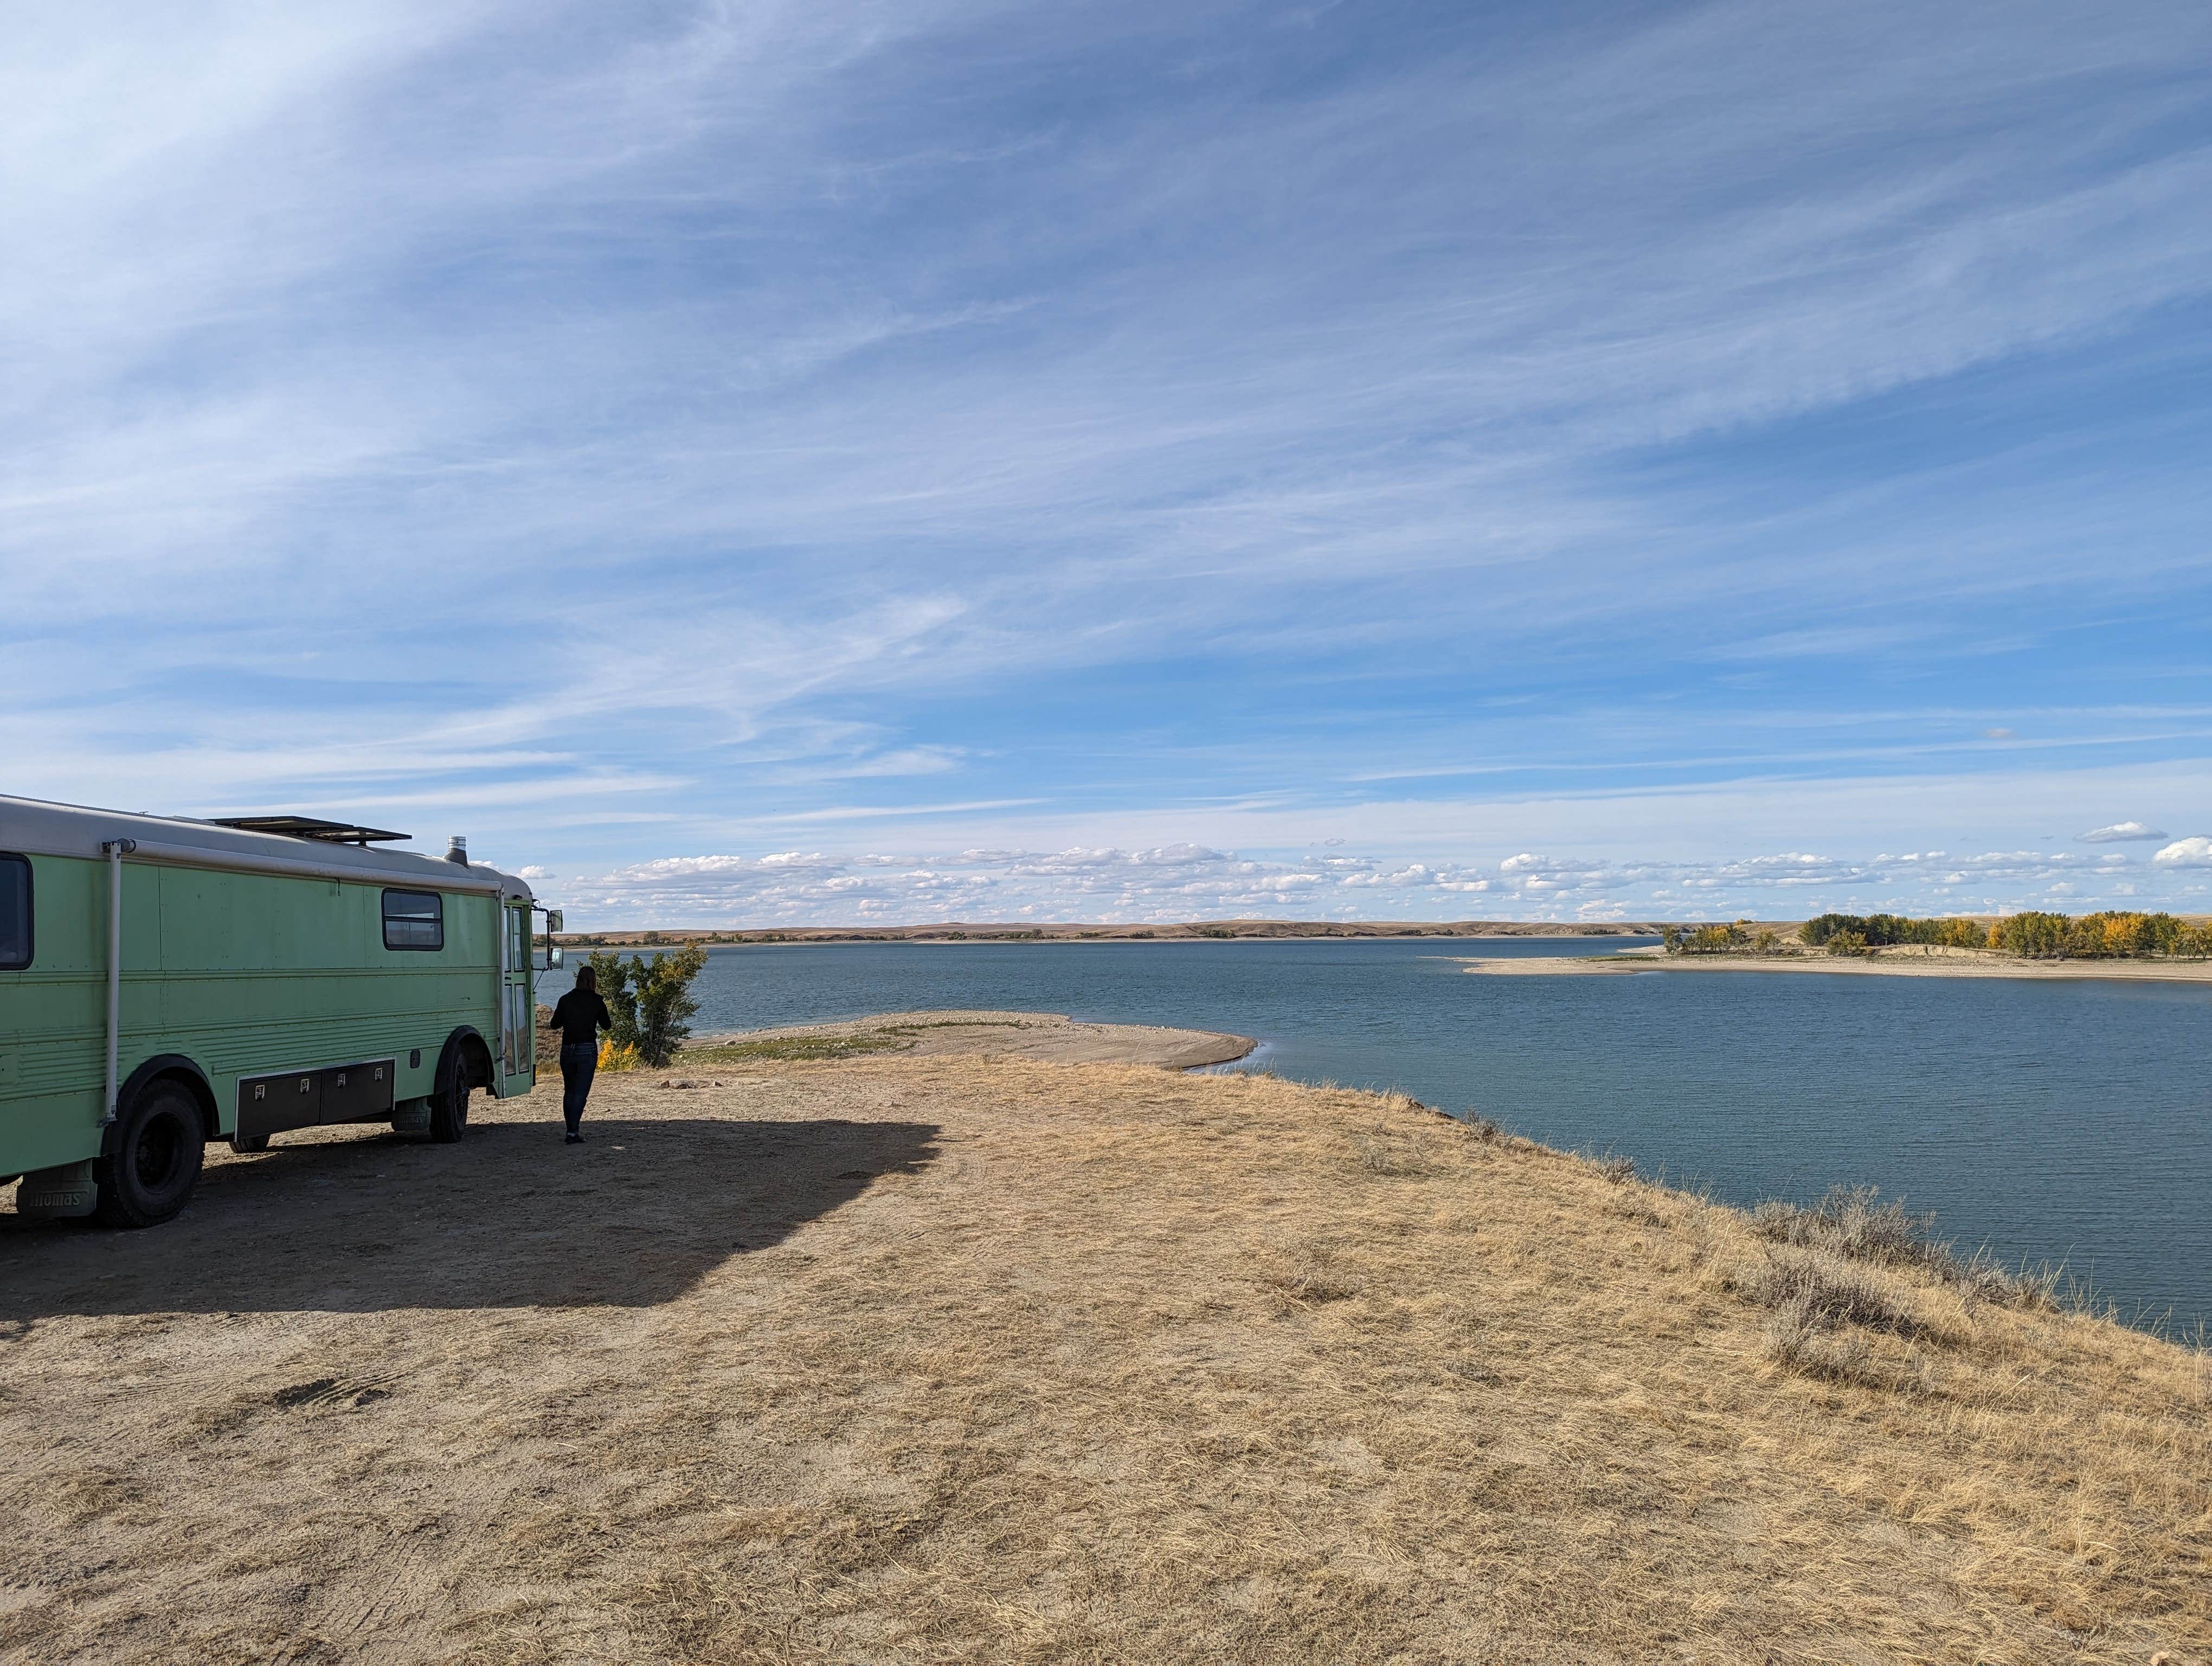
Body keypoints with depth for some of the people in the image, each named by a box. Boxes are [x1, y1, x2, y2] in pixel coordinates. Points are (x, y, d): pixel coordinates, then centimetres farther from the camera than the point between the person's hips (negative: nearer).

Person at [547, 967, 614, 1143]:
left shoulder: (565, 1000, 1)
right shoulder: (596, 1001, -6)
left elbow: (555, 1024, 9)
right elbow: (606, 1025, 3)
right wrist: (610, 1018, 24)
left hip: (567, 1049, 3)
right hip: (587, 1050, -3)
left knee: (569, 1091, 16)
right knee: (581, 1092, -2)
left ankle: (571, 1130, 19)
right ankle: (573, 1133, -9)